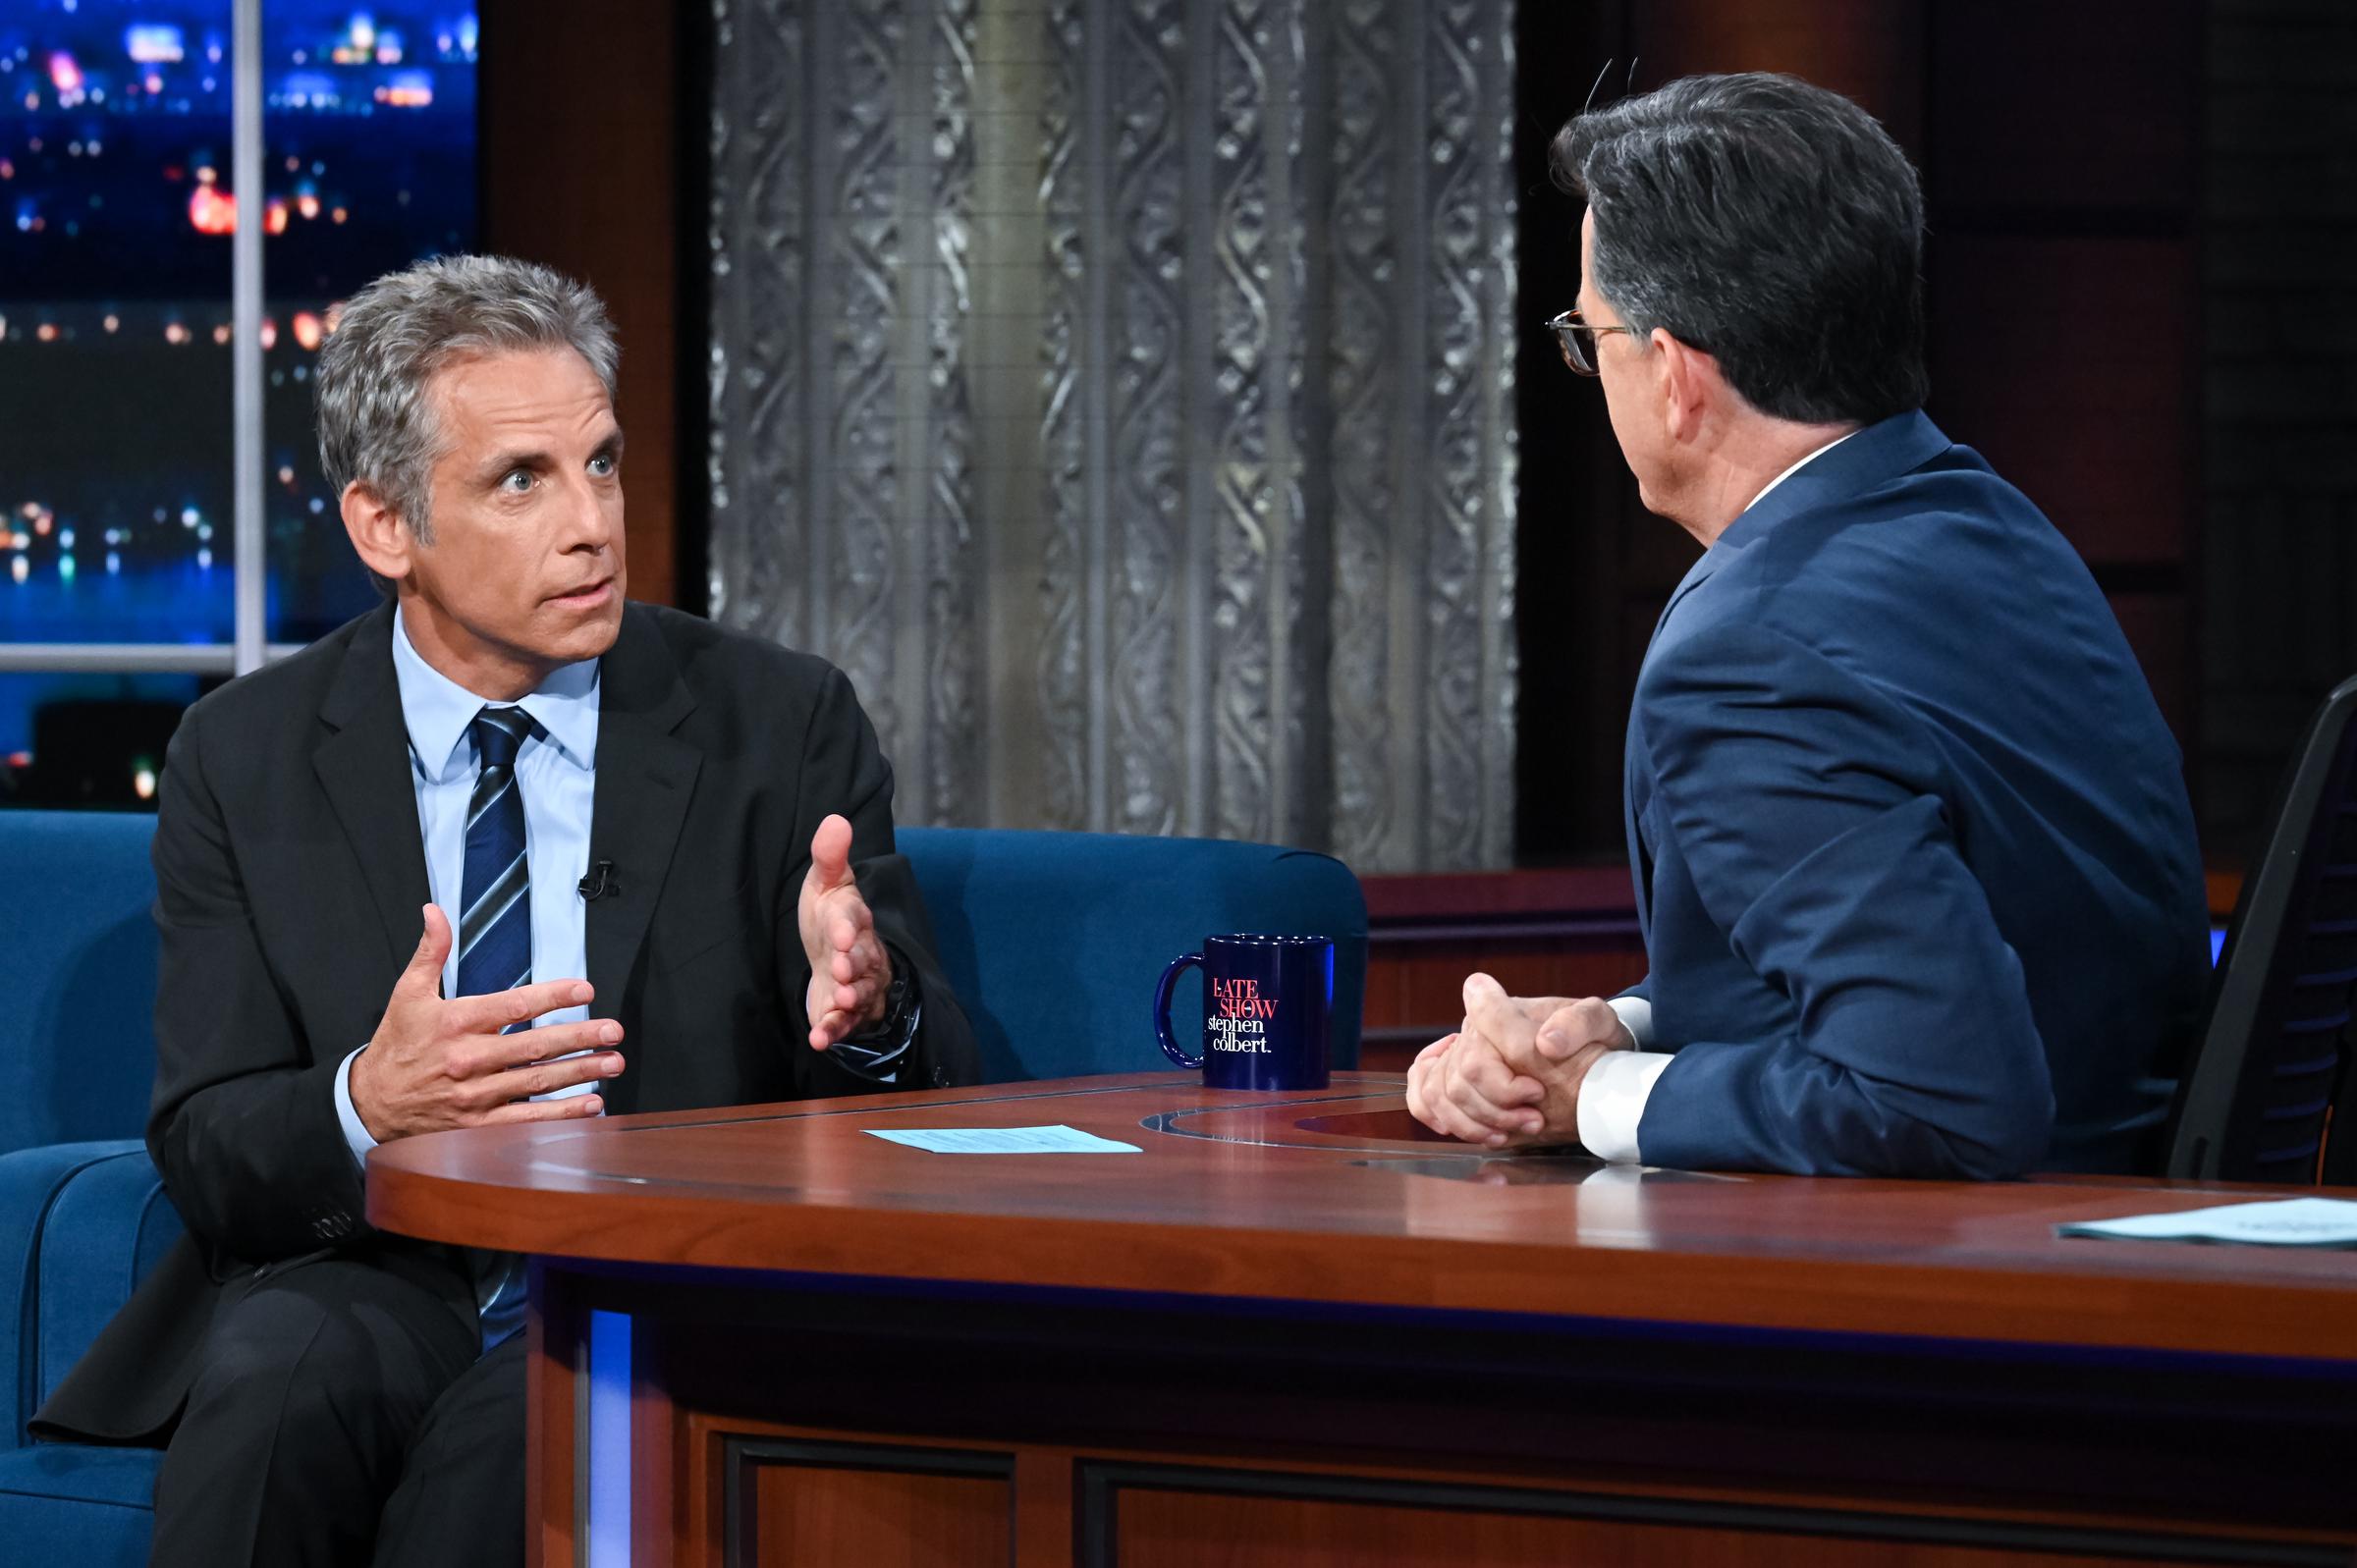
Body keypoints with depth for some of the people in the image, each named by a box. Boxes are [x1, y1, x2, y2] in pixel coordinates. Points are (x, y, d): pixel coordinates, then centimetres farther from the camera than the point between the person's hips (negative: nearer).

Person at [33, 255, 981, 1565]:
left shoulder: (782, 723, 3)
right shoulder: (246, 760, 5)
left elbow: (941, 1105, 1)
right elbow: (207, 1157, -1)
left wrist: (871, 1003, -24)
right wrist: (367, 1107, -25)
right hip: (376, 1281, 1)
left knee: (523, 1416, -34)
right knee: (278, 1378, -33)